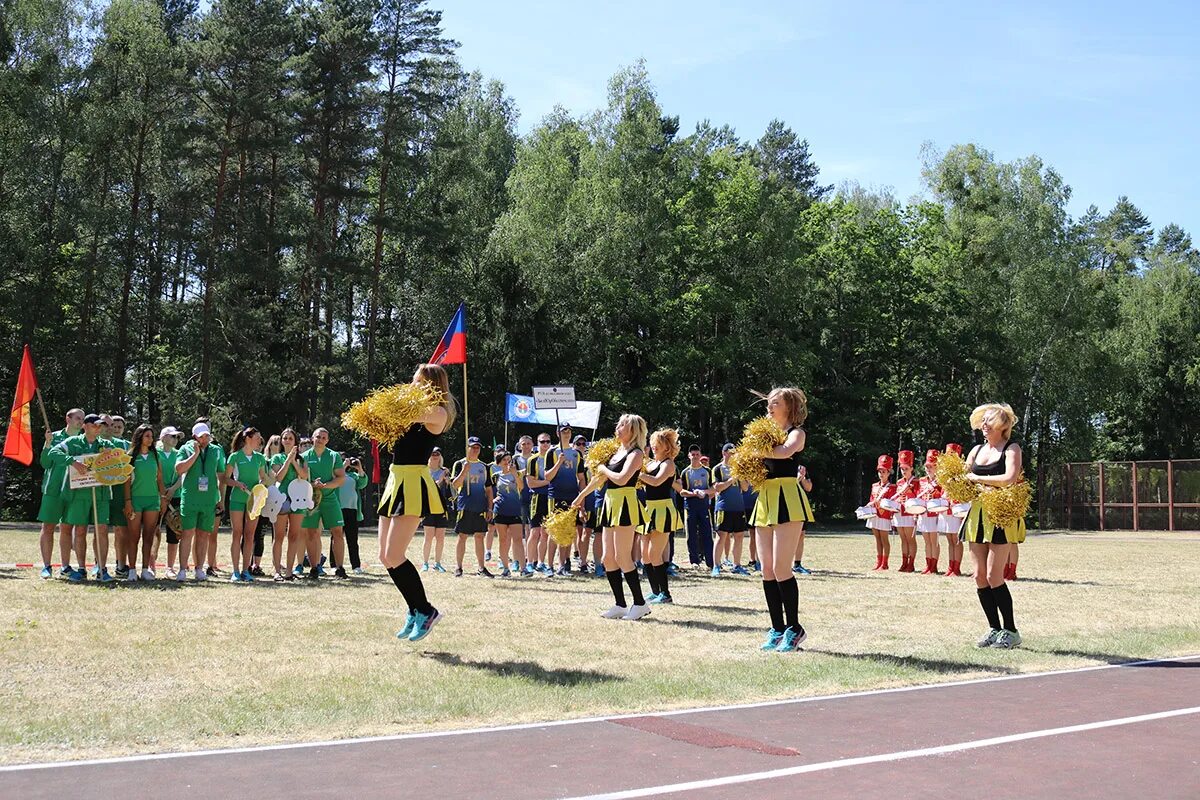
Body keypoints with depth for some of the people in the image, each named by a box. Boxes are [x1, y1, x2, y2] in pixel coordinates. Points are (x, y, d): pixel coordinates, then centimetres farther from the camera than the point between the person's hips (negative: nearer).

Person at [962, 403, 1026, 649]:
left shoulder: (1011, 449, -3)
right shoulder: (977, 450, 16)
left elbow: (1010, 478, -19)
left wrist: (978, 479, -12)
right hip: (977, 515, 6)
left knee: (994, 576, -10)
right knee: (980, 576, 3)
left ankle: (1010, 631, 1)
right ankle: (995, 629, 13)